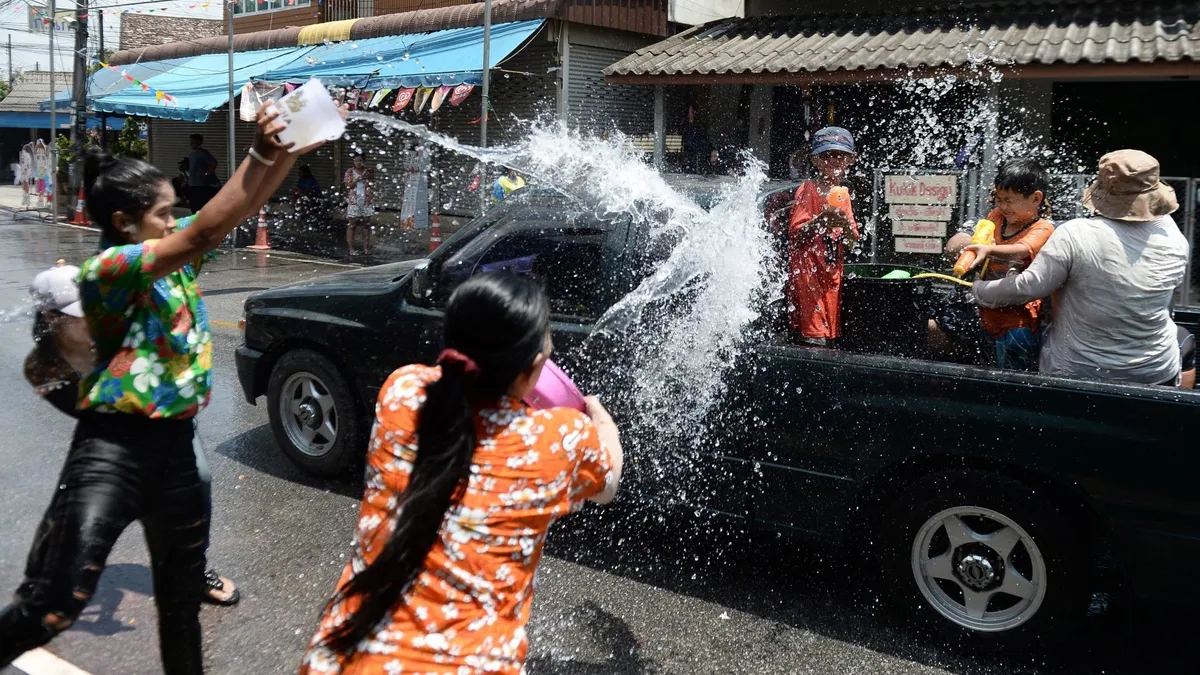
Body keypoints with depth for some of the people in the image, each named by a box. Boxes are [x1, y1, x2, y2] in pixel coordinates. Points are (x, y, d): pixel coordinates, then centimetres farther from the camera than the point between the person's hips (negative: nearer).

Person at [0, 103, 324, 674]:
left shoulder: (176, 258, 7)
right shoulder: (105, 271, -16)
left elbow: (244, 208, 5)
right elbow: (206, 234, -27)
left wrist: (289, 148, -9)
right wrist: (261, 152, -28)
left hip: (176, 445, 7)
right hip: (112, 449, -7)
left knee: (183, 596, 21)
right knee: (51, 608, -8)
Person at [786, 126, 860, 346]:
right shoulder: (808, 190, -7)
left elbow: (852, 242, 8)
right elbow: (796, 236, -16)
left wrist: (845, 225, -13)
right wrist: (820, 221, -32)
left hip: (833, 275, 7)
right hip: (808, 276, -7)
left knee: (832, 335, 12)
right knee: (813, 339, -10)